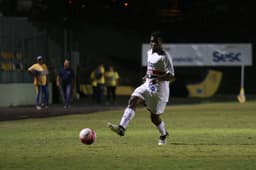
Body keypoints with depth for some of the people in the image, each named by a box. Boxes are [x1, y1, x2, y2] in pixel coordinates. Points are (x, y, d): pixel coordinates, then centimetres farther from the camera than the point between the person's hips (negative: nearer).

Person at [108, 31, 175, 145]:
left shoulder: (165, 56, -14)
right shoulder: (149, 53, 10)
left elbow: (171, 75, -17)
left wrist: (158, 79, -32)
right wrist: (147, 76, 12)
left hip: (159, 89, -6)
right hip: (148, 86, 6)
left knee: (154, 117, 1)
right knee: (133, 100, -19)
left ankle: (163, 135, 31)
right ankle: (121, 128, -30)